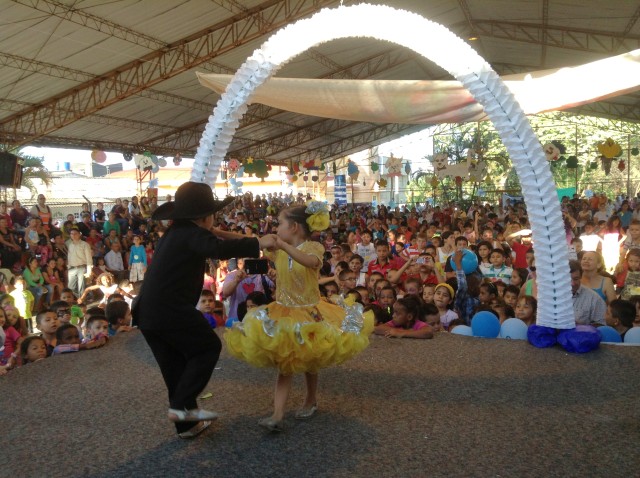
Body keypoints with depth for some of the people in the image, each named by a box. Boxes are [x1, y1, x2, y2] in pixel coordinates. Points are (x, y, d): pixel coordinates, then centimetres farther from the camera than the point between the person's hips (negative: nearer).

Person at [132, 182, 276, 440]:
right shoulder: (191, 234, -12)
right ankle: (181, 405, -1)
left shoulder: (176, 231, 17)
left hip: (147, 312, 9)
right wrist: (258, 243, -28)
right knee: (208, 347, 6)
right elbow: (219, 250, -30)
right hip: (171, 310, -9)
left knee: (175, 366, 16)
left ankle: (186, 424, 26)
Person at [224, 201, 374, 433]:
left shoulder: (313, 247, -16)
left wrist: (284, 245, -49)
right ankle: (277, 415, -2)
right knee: (284, 364, 1)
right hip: (283, 312, 3)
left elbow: (312, 262, -40)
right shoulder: (277, 250, -2)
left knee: (308, 361, 15)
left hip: (308, 312, -3)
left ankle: (311, 401, 38)